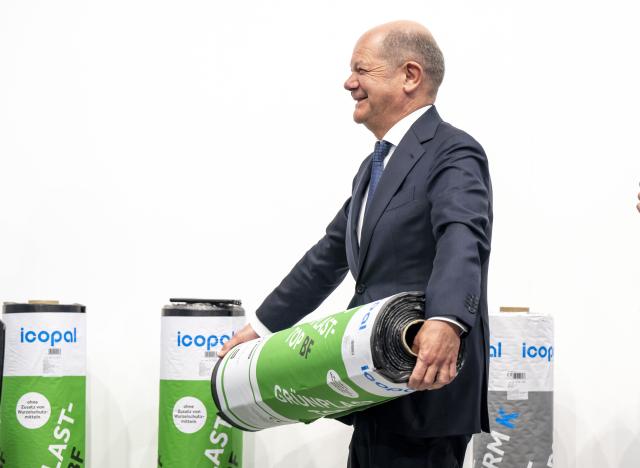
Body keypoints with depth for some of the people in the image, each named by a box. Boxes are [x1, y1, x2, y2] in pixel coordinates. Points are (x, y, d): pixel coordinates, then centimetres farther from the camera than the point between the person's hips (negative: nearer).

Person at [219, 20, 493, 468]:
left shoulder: (452, 154, -11)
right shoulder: (377, 164, 20)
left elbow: (463, 242, -30)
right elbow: (329, 256, 28)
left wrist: (445, 322, -47)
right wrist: (263, 327, 28)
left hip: (425, 394, -9)